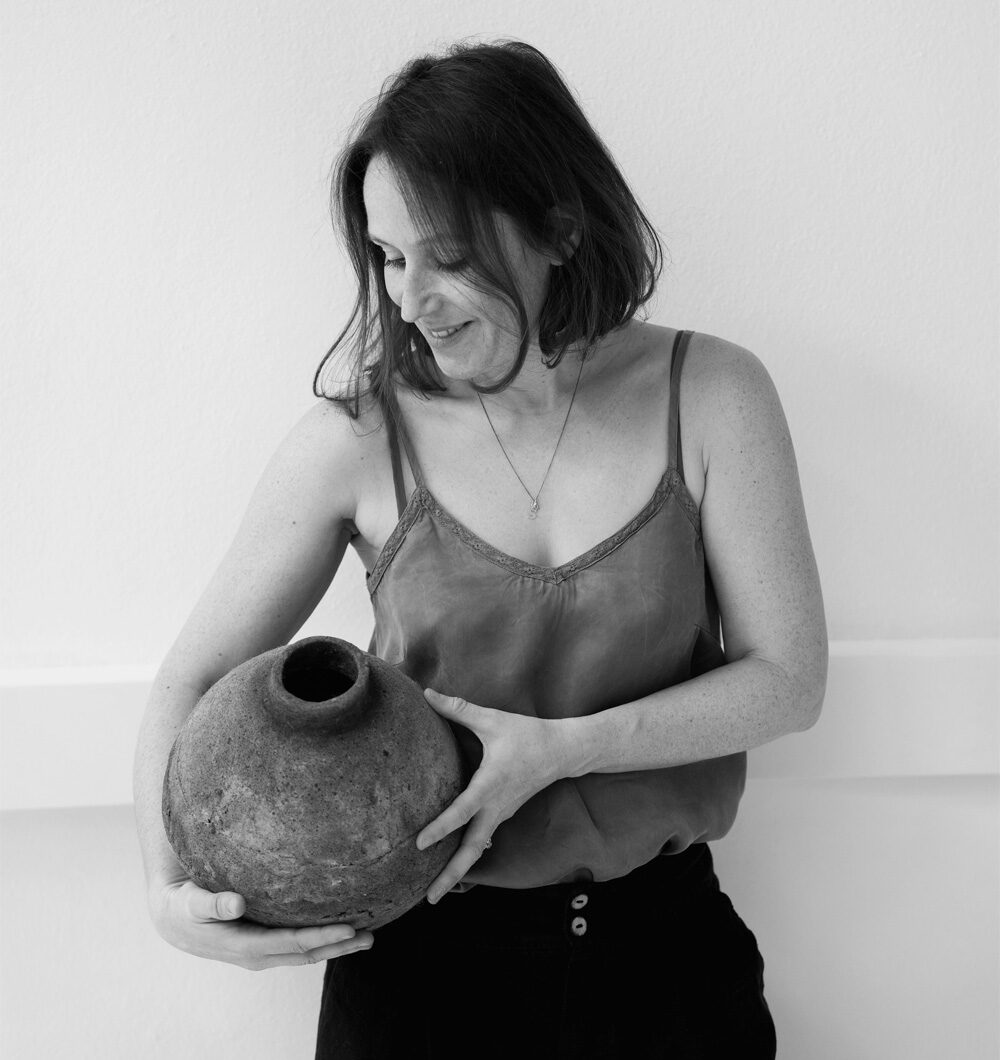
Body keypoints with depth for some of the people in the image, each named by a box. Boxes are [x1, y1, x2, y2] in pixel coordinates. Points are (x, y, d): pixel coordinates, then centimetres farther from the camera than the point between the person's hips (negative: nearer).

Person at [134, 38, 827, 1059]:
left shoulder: (710, 394, -10)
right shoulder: (354, 439, -12)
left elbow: (788, 676, -7)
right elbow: (190, 682, -4)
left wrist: (557, 749, -20)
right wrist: (168, 889, -21)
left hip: (663, 936, 1)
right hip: (426, 950, 0)